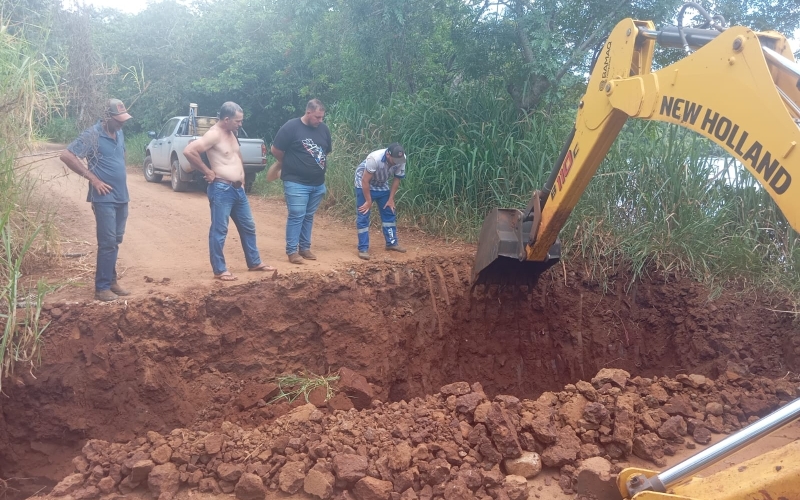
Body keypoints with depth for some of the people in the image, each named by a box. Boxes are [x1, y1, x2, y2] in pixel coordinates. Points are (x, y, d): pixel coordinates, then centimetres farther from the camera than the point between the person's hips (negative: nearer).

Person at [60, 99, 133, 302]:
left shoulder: (119, 133, 10)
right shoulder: (92, 134, -12)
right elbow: (66, 155, -18)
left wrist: (121, 176, 13)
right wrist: (93, 179, -16)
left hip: (121, 196, 7)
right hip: (105, 198, -7)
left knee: (115, 241, 13)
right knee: (107, 242, -7)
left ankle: (111, 281, 24)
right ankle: (102, 287, 1)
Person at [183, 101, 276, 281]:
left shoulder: (231, 133, 13)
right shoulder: (214, 134, -15)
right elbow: (188, 151, -26)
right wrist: (207, 171, -17)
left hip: (238, 189, 9)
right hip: (221, 190, -9)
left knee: (248, 226, 16)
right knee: (219, 230, -1)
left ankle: (254, 262, 28)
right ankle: (219, 270, 7)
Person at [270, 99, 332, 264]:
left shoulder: (323, 129, 7)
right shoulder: (291, 127, -11)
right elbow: (275, 150, -6)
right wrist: (288, 164, 8)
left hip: (318, 184, 6)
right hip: (296, 183, -6)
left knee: (309, 216, 12)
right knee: (296, 216, -7)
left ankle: (305, 247, 22)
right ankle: (292, 251, 0)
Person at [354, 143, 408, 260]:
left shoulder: (401, 160, -22)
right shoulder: (374, 158, -37)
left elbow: (396, 179, -6)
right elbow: (365, 181, -28)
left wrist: (391, 199, -5)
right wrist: (368, 201, -21)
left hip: (382, 185, 6)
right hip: (364, 185, -5)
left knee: (389, 213, 8)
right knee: (363, 217, -8)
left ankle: (391, 243, 21)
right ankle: (363, 249, -4)